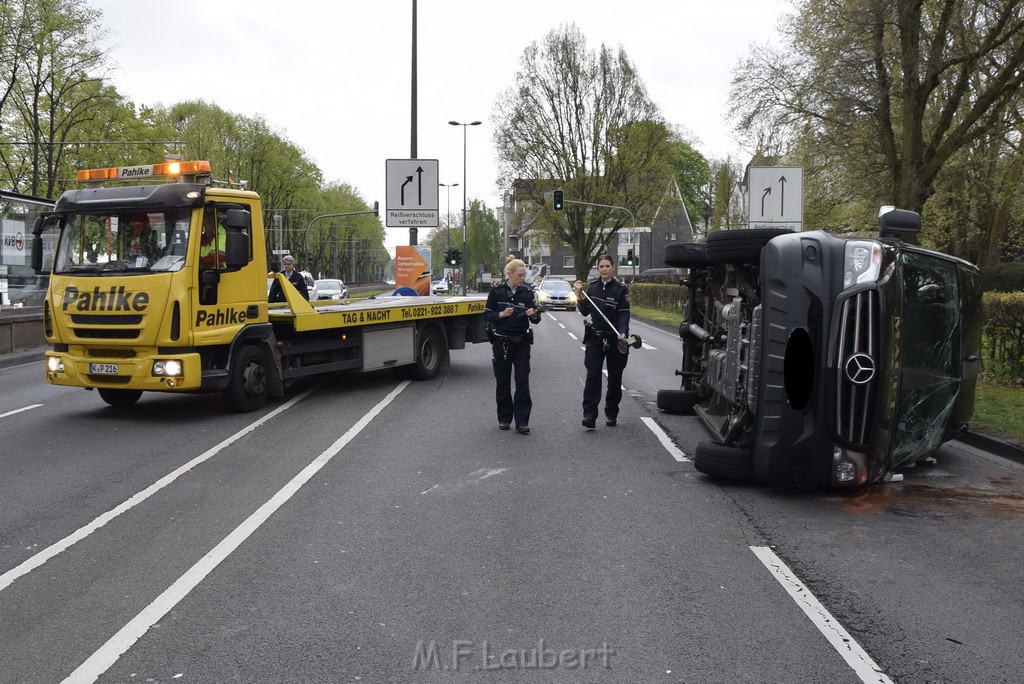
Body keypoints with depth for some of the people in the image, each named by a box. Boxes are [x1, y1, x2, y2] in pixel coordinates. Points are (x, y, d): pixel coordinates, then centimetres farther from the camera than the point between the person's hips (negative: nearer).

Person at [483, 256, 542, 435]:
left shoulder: (527, 292, 1)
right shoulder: (497, 291, -4)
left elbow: (536, 319, 2)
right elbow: (487, 315, -1)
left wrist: (534, 315, -20)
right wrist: (502, 314, -18)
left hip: (521, 343, 1)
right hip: (501, 342, -1)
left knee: (522, 381, -6)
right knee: (503, 381, 6)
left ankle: (521, 421, -5)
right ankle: (504, 418, 21)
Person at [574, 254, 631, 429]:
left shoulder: (621, 289, -5)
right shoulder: (592, 286, 5)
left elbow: (624, 313, -11)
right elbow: (585, 311, 11)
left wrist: (622, 332, -26)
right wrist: (579, 296, -4)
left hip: (615, 338, -2)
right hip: (595, 338, 2)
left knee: (615, 378, 9)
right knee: (592, 376, -9)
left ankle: (611, 413, 23)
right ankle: (589, 414, -13)